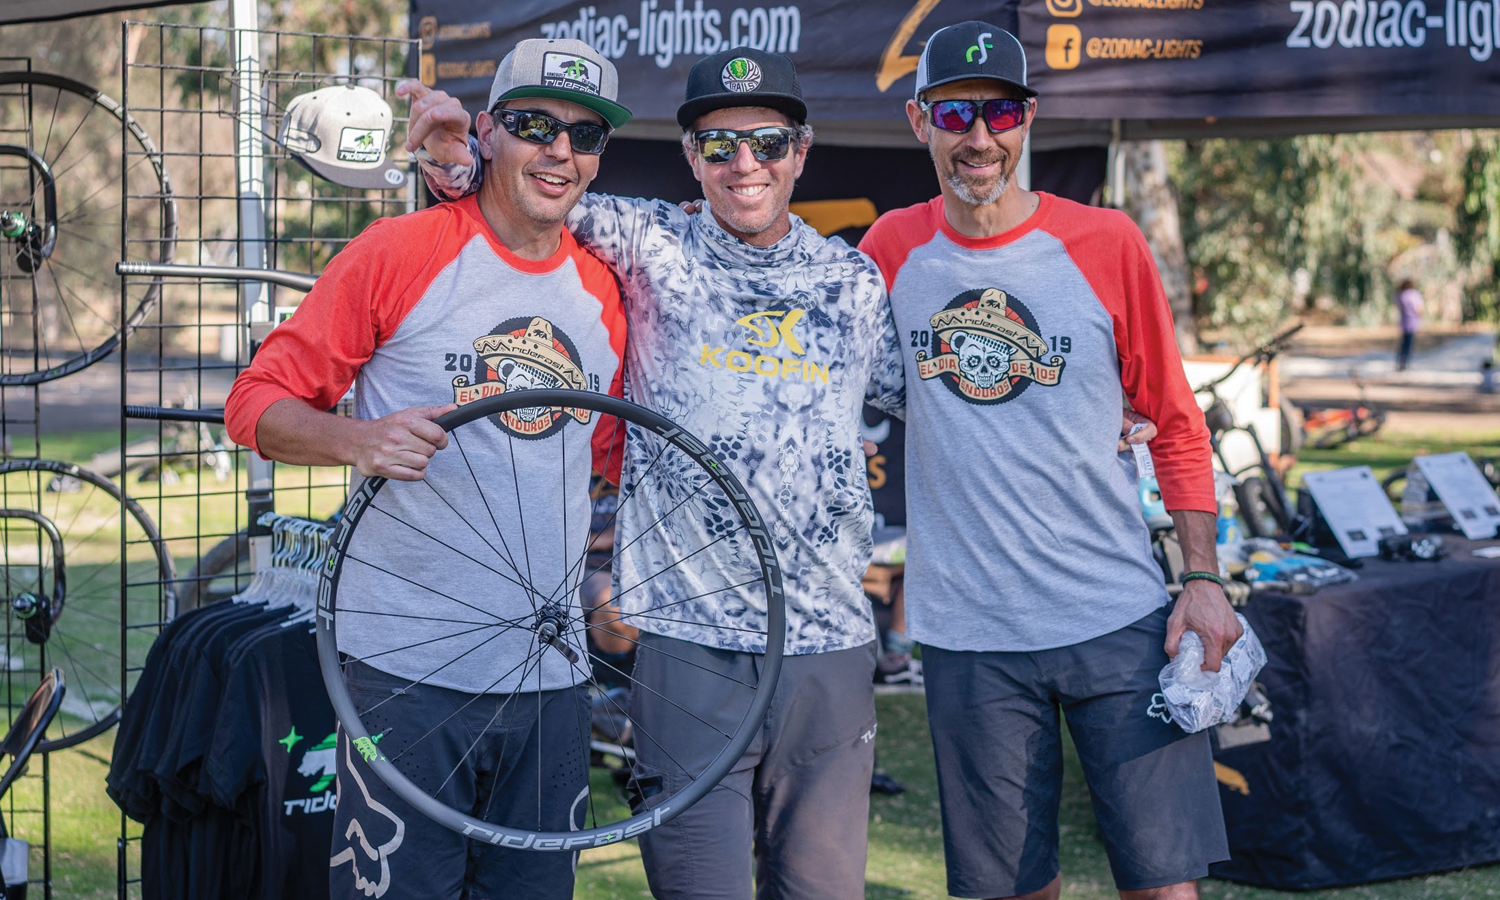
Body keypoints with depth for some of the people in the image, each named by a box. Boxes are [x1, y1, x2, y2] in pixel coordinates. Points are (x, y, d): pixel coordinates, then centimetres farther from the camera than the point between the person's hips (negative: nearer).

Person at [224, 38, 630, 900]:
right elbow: (258, 401, -2)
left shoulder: (604, 291, 10)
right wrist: (358, 440, -20)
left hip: (550, 672, 5)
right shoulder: (400, 253, -4)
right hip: (409, 669, -4)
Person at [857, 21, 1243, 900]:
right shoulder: (892, 250, 3)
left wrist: (1204, 579, -1)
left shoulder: (1105, 243, -2)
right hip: (968, 637, 1)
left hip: (1120, 621, -1)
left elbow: (1177, 425, 5)